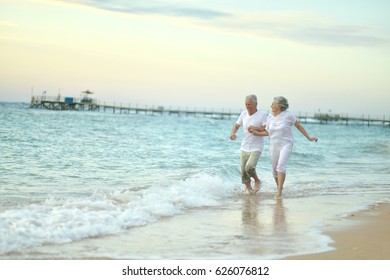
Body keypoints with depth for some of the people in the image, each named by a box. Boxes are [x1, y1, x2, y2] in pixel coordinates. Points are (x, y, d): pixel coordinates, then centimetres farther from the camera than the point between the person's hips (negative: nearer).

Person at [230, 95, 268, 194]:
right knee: (244, 173, 4)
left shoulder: (262, 114, -8)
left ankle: (257, 181, 4)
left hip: (256, 148, -5)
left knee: (249, 167, -24)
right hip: (244, 148, 5)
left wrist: (254, 128, -27)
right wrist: (232, 133, -8)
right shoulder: (244, 113, 6)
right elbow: (236, 125, 13)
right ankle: (249, 189, 25)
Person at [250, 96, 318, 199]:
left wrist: (309, 138, 3)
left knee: (281, 166, -26)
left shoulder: (288, 115, -9)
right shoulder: (270, 117, 5)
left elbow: (299, 126, 2)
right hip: (274, 146, 5)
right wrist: (256, 133, -2)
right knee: (275, 170, 10)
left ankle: (279, 192, -26)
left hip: (286, 145, -5)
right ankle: (279, 188, 34)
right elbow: (267, 132, 12)